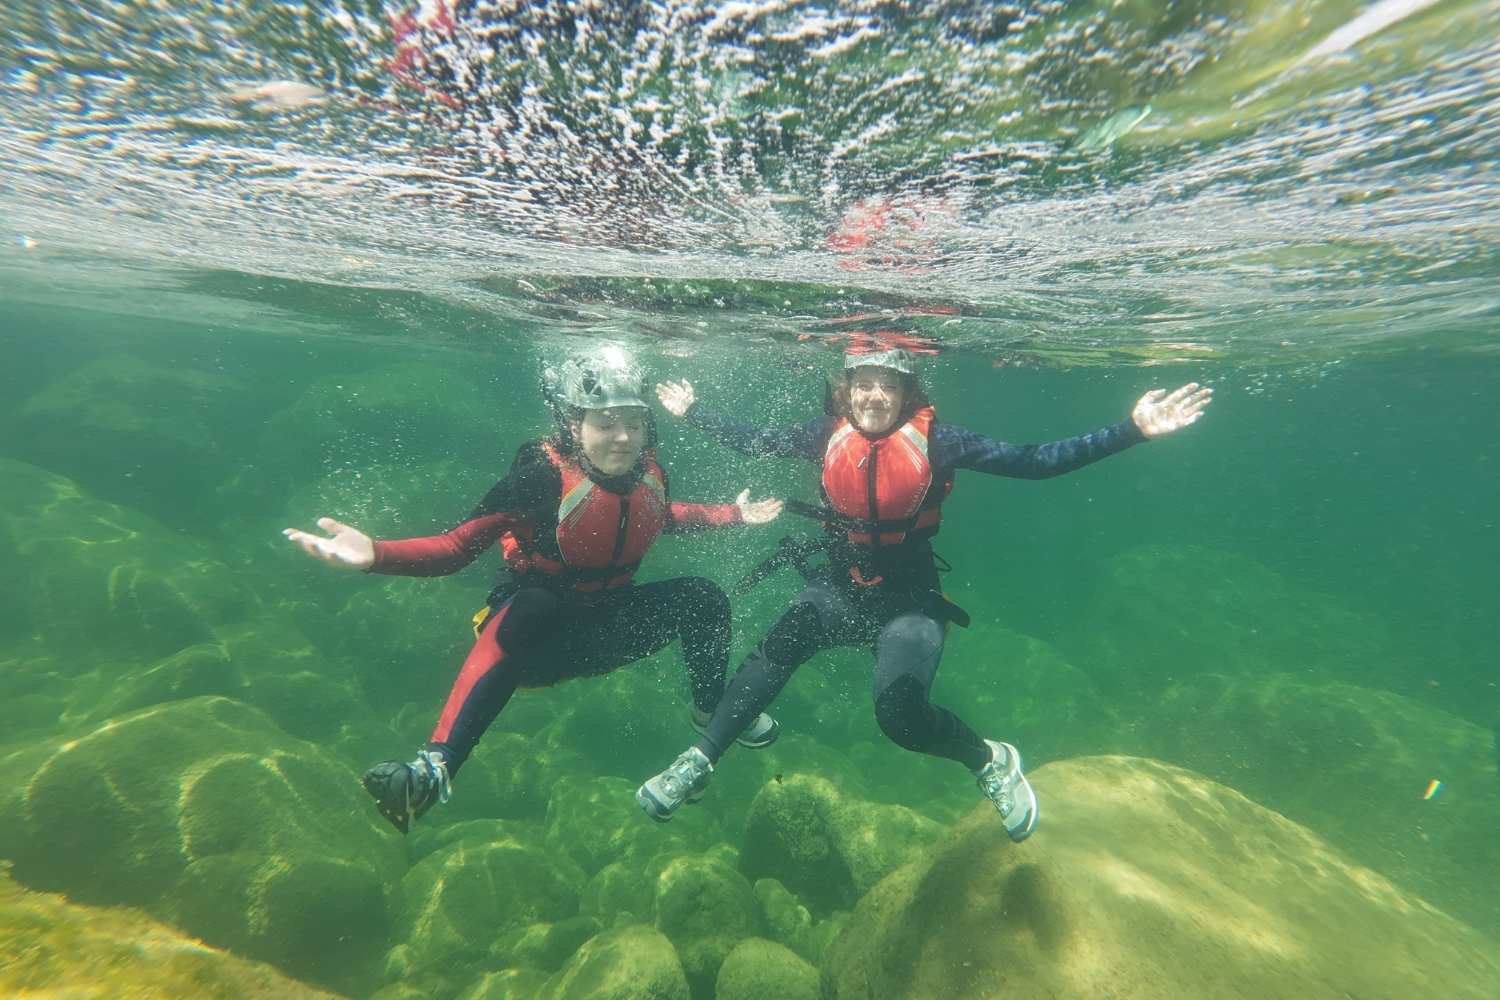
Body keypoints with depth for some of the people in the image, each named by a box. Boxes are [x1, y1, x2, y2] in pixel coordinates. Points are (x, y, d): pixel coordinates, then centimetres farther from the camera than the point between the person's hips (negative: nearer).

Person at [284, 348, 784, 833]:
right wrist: (375, 553, -41)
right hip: (537, 631, -5)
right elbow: (457, 546, -24)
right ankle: (434, 768, -41)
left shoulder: (647, 471, -9)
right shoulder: (543, 473, -25)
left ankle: (711, 711, 15)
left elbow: (661, 514, 15)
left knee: (703, 595, -9)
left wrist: (733, 514, 17)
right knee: (528, 607, -39)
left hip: (607, 631, 5)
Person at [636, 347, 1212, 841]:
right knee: (776, 651, -25)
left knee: (900, 714, -23)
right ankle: (699, 761, -11)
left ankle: (991, 762, 9)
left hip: (908, 602, -2)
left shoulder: (935, 440, -13)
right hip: (838, 590, 3)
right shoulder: (827, 435, -4)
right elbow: (753, 443, 11)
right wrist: (691, 411, 17)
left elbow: (1033, 462, -13)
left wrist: (1132, 431, -20)